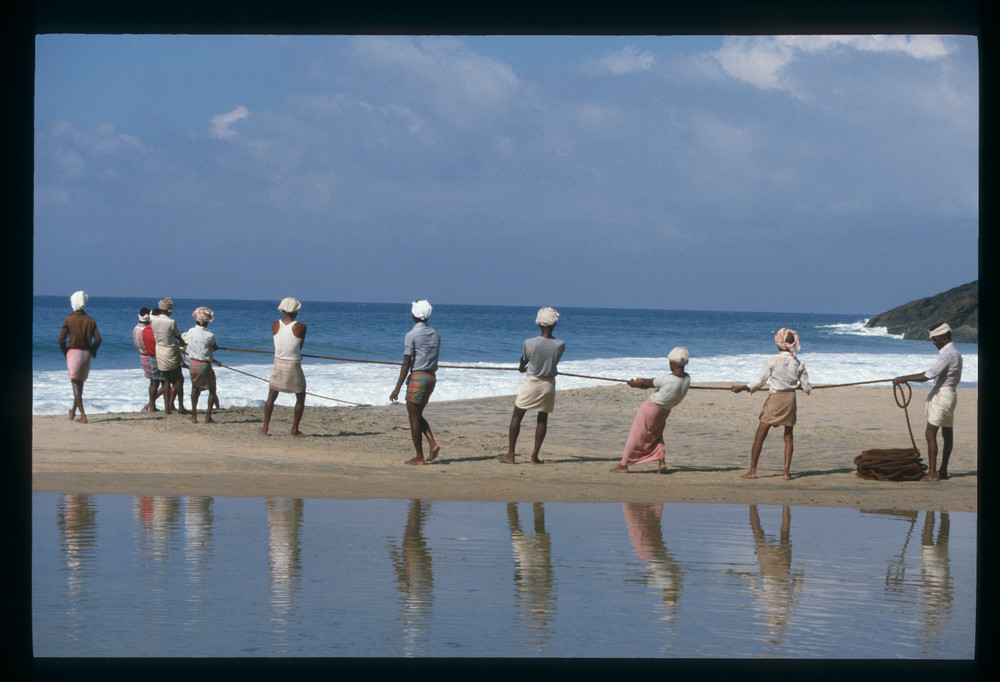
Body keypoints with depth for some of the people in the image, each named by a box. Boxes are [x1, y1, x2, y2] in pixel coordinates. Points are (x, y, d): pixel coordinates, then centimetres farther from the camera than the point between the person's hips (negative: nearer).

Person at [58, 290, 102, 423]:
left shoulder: (69, 320, -4)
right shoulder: (91, 320, 4)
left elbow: (61, 339, -8)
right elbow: (98, 339, -4)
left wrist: (65, 352, 6)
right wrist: (92, 351, 11)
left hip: (73, 352, -3)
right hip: (86, 354, 3)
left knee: (75, 384, -4)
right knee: (80, 382, 20)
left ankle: (83, 415, -15)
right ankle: (73, 411, 30)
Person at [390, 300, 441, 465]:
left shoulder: (411, 335, -11)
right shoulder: (435, 335, 9)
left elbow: (406, 364, -14)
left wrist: (398, 388, -11)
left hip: (418, 377, -7)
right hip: (432, 377, 7)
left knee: (414, 417, 1)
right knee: (418, 415, 19)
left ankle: (419, 457, 2)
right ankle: (433, 444, 2)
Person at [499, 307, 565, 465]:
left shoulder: (529, 343, -17)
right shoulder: (560, 345, -10)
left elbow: (524, 360, 1)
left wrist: (522, 368, 27)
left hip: (532, 382, -2)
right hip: (549, 384, 2)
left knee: (517, 416, 8)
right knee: (543, 418, 14)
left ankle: (510, 454, 5)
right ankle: (535, 455, 13)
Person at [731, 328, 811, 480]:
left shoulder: (772, 361, -9)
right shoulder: (798, 363, 0)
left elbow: (760, 382, -6)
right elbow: (807, 387, 4)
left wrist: (743, 388, 5)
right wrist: (807, 388, 28)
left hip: (775, 399, -3)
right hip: (790, 399, 3)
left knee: (760, 435, 4)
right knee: (788, 436, 12)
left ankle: (753, 470, 3)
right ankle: (787, 471, 4)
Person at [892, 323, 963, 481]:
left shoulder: (948, 354, -19)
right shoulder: (955, 353, 14)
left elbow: (928, 375, -25)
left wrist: (903, 379, -20)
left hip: (942, 394, -11)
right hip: (950, 393, 11)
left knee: (930, 433, -11)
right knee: (947, 433, 12)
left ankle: (932, 472, -14)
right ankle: (943, 471, 17)